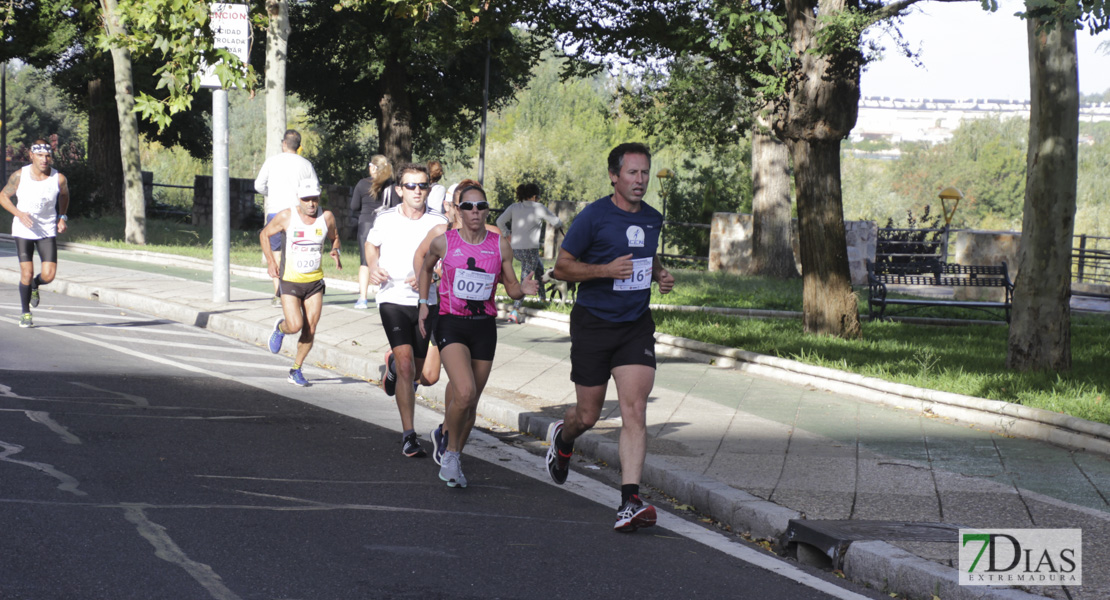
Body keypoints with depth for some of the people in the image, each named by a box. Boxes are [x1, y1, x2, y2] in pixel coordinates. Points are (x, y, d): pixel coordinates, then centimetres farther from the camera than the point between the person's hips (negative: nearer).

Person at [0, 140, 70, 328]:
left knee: (49, 275, -10)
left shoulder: (59, 179, -10)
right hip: (23, 230, -1)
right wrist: (19, 213, -15)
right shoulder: (19, 176, -12)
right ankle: (25, 313, 15)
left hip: (47, 231, 1)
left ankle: (34, 285, 28)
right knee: (27, 273, -6)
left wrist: (62, 218, 2)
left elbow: (64, 195, 13)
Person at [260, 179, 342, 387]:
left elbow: (334, 237, 18)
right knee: (295, 326, -15)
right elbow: (264, 235, 5)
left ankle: (296, 370, 19)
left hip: (315, 281, 3)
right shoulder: (286, 217, -9)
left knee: (310, 329, 1)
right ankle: (280, 328, 22)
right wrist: (271, 262, -4)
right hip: (290, 281, -3)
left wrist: (335, 251, -5)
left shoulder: (327, 218, -2)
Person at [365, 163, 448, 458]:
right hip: (393, 300, -2)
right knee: (407, 366, -17)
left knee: (417, 368, 14)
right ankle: (409, 436, -14)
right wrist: (373, 267, 0)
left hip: (425, 302, 2)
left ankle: (393, 363, 52)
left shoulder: (438, 223, -4)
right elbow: (371, 244, 19)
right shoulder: (386, 220, -2)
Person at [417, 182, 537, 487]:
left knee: (471, 403, 8)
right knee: (465, 393, -23)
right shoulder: (444, 242, -2)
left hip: (484, 327, 3)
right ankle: (451, 451, 0)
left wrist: (524, 289, -13)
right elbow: (426, 268, 19)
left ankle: (452, 461, 28)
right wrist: (423, 304, 9)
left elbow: (511, 288, 9)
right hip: (451, 324, -3)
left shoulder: (500, 246, 2)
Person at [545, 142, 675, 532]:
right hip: (593, 324, -3)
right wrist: (607, 269, -21)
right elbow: (562, 267, -7)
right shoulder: (593, 217, -10)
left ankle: (629, 503, -17)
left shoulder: (653, 219, 8)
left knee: (635, 410, -13)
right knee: (588, 416, 6)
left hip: (637, 325, 3)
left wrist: (660, 275, 6)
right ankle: (562, 437, 45)